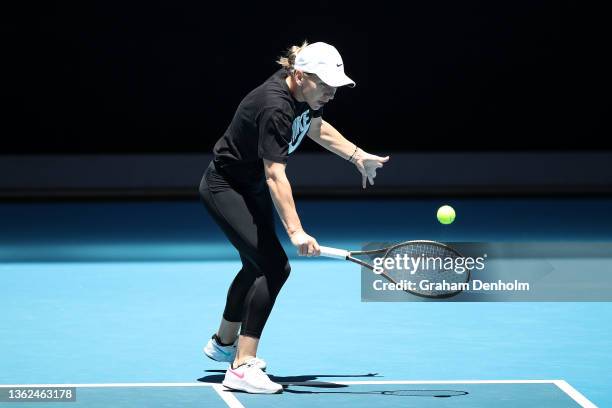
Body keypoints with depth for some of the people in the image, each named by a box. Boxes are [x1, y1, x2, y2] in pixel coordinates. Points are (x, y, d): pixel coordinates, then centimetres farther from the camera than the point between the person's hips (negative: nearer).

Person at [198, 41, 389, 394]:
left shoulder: (304, 95, -7)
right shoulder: (275, 108, -35)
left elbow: (317, 128, 17)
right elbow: (275, 175, -42)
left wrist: (359, 156, 12)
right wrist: (295, 231, -51)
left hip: (253, 187, 10)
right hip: (225, 188, -10)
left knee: (257, 264, 25)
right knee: (275, 266, -21)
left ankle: (224, 343, 47)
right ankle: (241, 368, -19)